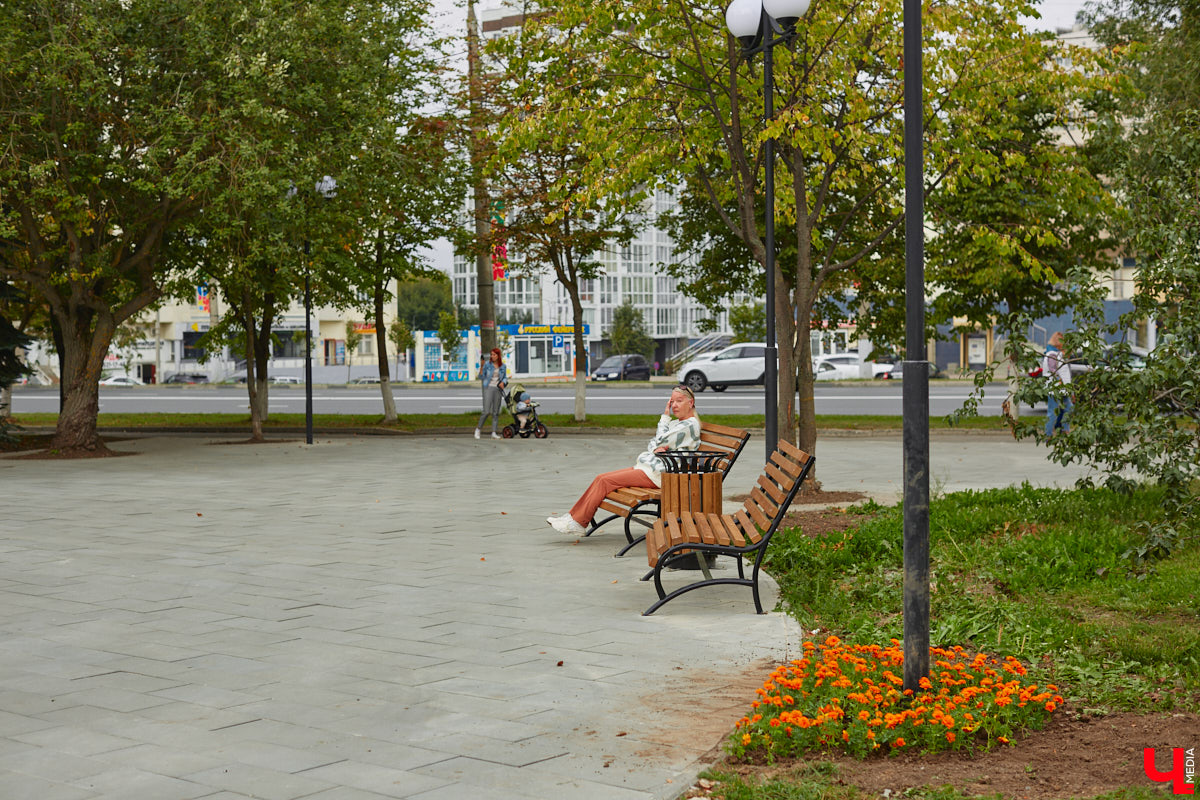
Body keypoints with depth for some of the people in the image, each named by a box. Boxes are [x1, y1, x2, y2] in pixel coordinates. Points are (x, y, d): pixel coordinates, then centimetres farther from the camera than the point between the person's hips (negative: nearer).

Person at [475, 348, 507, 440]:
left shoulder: (503, 366, 5)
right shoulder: (487, 364, -3)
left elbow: (505, 378, 16)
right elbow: (481, 377, -3)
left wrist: (503, 382, -6)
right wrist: (481, 367, -18)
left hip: (498, 389, 3)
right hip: (488, 388, -3)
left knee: (496, 412, 4)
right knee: (486, 411, -12)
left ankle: (493, 433, 8)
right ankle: (478, 429, 6)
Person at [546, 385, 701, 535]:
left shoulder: (691, 425, -7)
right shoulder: (675, 423, 21)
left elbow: (661, 442, -11)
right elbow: (651, 444, 15)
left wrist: (665, 417, 2)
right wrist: (655, 449, -10)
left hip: (656, 474, -9)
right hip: (645, 465, 9)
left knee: (605, 481, -15)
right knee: (601, 478, -3)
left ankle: (578, 522, -11)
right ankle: (571, 517, -5)